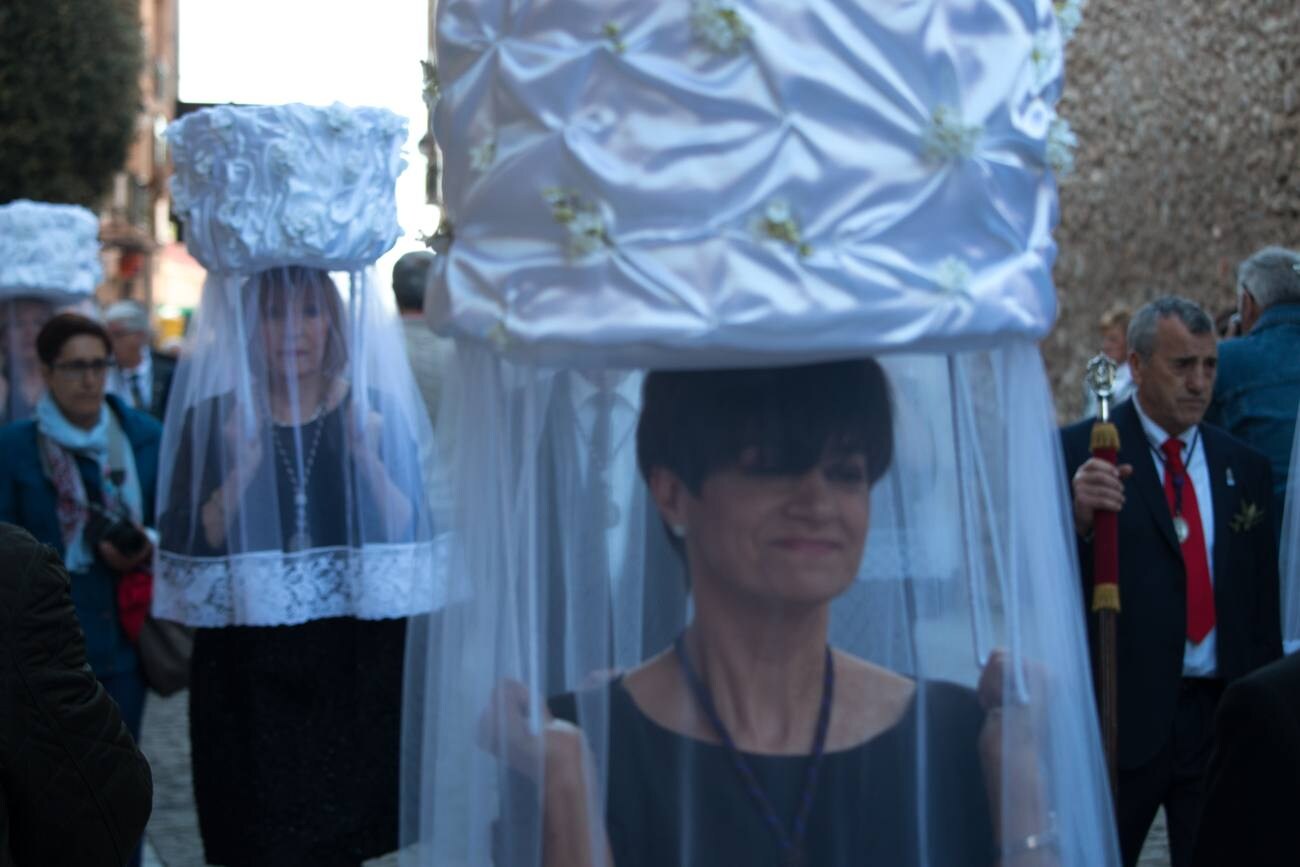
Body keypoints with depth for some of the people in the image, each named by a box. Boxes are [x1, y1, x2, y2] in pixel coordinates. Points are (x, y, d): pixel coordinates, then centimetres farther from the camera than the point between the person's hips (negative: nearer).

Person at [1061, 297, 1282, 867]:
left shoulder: (1244, 467, 10)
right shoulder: (1078, 454, -5)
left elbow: (1263, 603, 13)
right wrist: (1078, 517, -31)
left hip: (1221, 714, 4)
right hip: (1121, 713, -4)